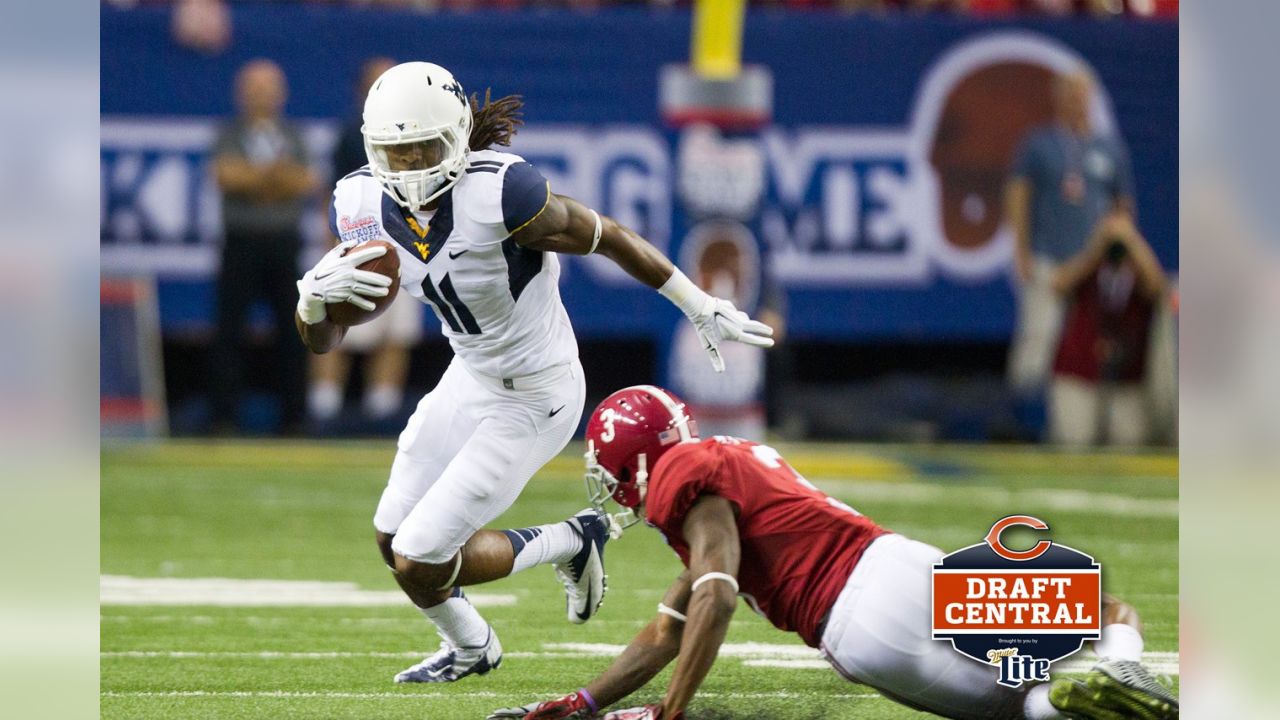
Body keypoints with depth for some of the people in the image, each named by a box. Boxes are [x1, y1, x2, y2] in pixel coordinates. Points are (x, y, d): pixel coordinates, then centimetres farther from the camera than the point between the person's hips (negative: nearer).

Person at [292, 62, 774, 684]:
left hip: (532, 400, -7)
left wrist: (702, 309, -7)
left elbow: (608, 237, -16)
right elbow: (321, 341, -7)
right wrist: (314, 293, -31)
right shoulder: (366, 205, -11)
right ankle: (470, 648, 44)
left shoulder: (498, 192, -31)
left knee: (420, 561, -8)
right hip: (471, 377, 7)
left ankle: (568, 542, 16)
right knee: (392, 539, 15)